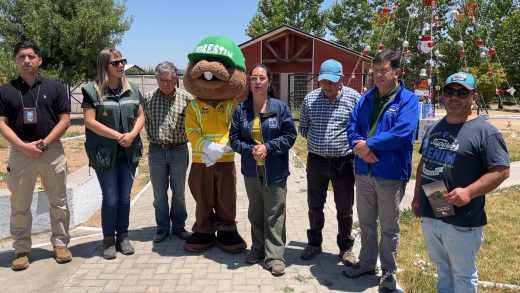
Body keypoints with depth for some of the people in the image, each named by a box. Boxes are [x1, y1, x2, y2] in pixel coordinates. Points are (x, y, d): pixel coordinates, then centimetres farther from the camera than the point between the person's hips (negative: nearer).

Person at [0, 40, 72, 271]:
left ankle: (60, 243, 19)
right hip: (20, 153, 1)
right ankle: (21, 249, 20)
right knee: (19, 206, 7)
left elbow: (65, 120, -1)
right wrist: (24, 146, -13)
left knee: (59, 202, 6)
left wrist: (44, 143, -11)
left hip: (52, 151, 0)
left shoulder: (55, 87, 4)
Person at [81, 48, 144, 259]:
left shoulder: (132, 89, 8)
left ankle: (123, 236, 23)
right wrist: (118, 136, -15)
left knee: (124, 197, 10)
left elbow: (140, 116, 9)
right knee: (111, 198, 1)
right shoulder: (92, 90, -6)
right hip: (104, 153, -4)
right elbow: (90, 121, -11)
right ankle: (109, 240, 17)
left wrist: (132, 134, -10)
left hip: (128, 152, 4)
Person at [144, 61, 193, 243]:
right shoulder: (148, 98, -1)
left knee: (179, 192, 11)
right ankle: (162, 228, 24)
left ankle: (178, 227, 24)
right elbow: (144, 122, 8)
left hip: (179, 150, -1)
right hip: (156, 151, 1)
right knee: (159, 193, 10)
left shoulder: (186, 98, -5)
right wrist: (153, 138, 2)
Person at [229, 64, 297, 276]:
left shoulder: (280, 107, -6)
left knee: (274, 214, 2)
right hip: (251, 170, 3)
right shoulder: (241, 109, 0)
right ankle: (258, 249, 32)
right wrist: (250, 149, -17)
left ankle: (274, 256, 11)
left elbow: (290, 135, -6)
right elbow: (234, 139, 1)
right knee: (255, 212, 16)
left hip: (275, 171, -3)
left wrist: (268, 147, -18)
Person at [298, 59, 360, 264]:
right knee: (315, 205, 14)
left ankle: (346, 247, 28)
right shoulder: (310, 99, 0)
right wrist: (318, 143, 8)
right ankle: (314, 244, 32)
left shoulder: (353, 98, -7)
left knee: (344, 209, 10)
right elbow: (303, 127, 13)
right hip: (316, 161, 2)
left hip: (343, 162, -2)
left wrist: (350, 143, -3)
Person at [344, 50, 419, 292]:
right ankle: (367, 262, 35)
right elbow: (353, 125, 3)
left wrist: (369, 144, -17)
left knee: (389, 226, 10)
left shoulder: (408, 99, -8)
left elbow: (402, 132, -21)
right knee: (366, 223, 17)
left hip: (391, 173, -5)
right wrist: (358, 145, -17)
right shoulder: (366, 98, 8)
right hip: (363, 171, 5)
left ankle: (389, 270, 28)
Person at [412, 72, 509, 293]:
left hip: (462, 222, -6)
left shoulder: (484, 131, -12)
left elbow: (501, 170, -16)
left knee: (463, 275, 11)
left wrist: (469, 192, -27)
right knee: (442, 268, 24)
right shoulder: (434, 128, 10)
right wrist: (417, 197, 15)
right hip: (429, 215, 7)